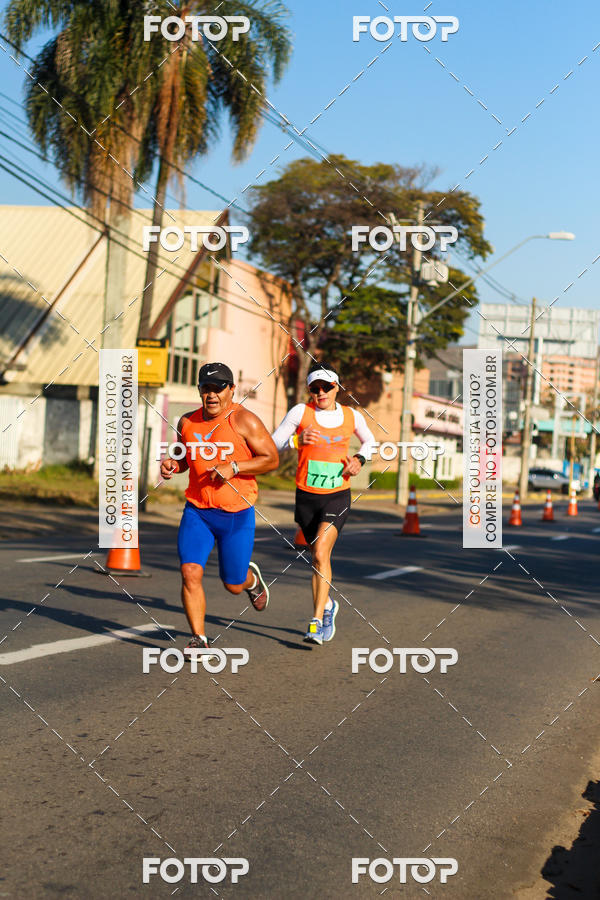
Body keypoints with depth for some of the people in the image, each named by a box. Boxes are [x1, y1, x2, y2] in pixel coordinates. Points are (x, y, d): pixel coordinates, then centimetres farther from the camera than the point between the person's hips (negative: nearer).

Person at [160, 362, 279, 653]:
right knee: (190, 572, -13)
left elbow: (271, 459, -7)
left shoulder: (244, 421, -8)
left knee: (233, 585, 7)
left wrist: (233, 468, -18)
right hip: (197, 510, 3)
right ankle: (199, 639, 0)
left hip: (237, 513, -3)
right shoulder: (187, 422, 6)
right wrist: (172, 465, -1)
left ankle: (251, 578, 45)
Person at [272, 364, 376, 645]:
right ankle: (328, 605, 41)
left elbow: (369, 440, 21)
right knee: (319, 558, 14)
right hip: (306, 496, 1)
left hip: (337, 497, -1)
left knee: (320, 553, -20)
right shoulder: (301, 411, -4)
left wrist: (360, 459, 1)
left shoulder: (352, 416, 2)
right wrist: (298, 440, -27)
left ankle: (317, 622, -17)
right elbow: (273, 444, -9)